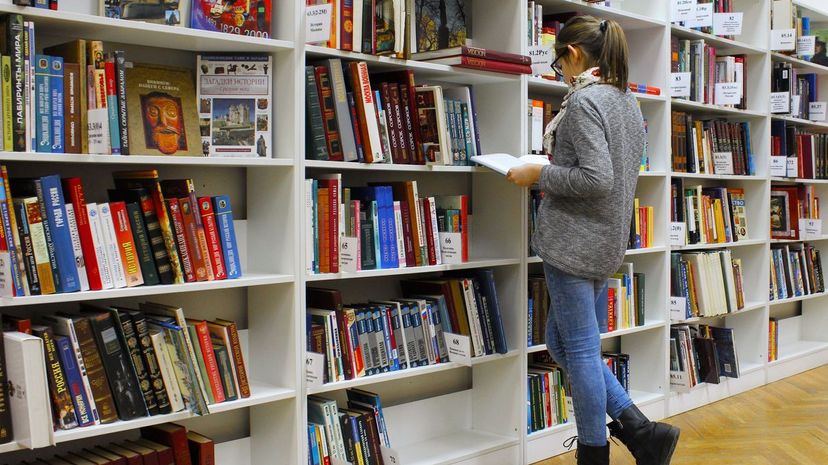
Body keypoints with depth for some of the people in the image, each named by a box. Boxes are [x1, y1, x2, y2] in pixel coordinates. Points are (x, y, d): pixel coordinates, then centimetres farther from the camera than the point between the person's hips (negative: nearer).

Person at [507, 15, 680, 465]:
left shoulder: (583, 99, -14)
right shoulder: (628, 101, 15)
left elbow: (595, 178, -23)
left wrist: (538, 174, -11)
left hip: (574, 239, -9)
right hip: (608, 240, 9)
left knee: (579, 349, 1)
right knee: (561, 341, 17)